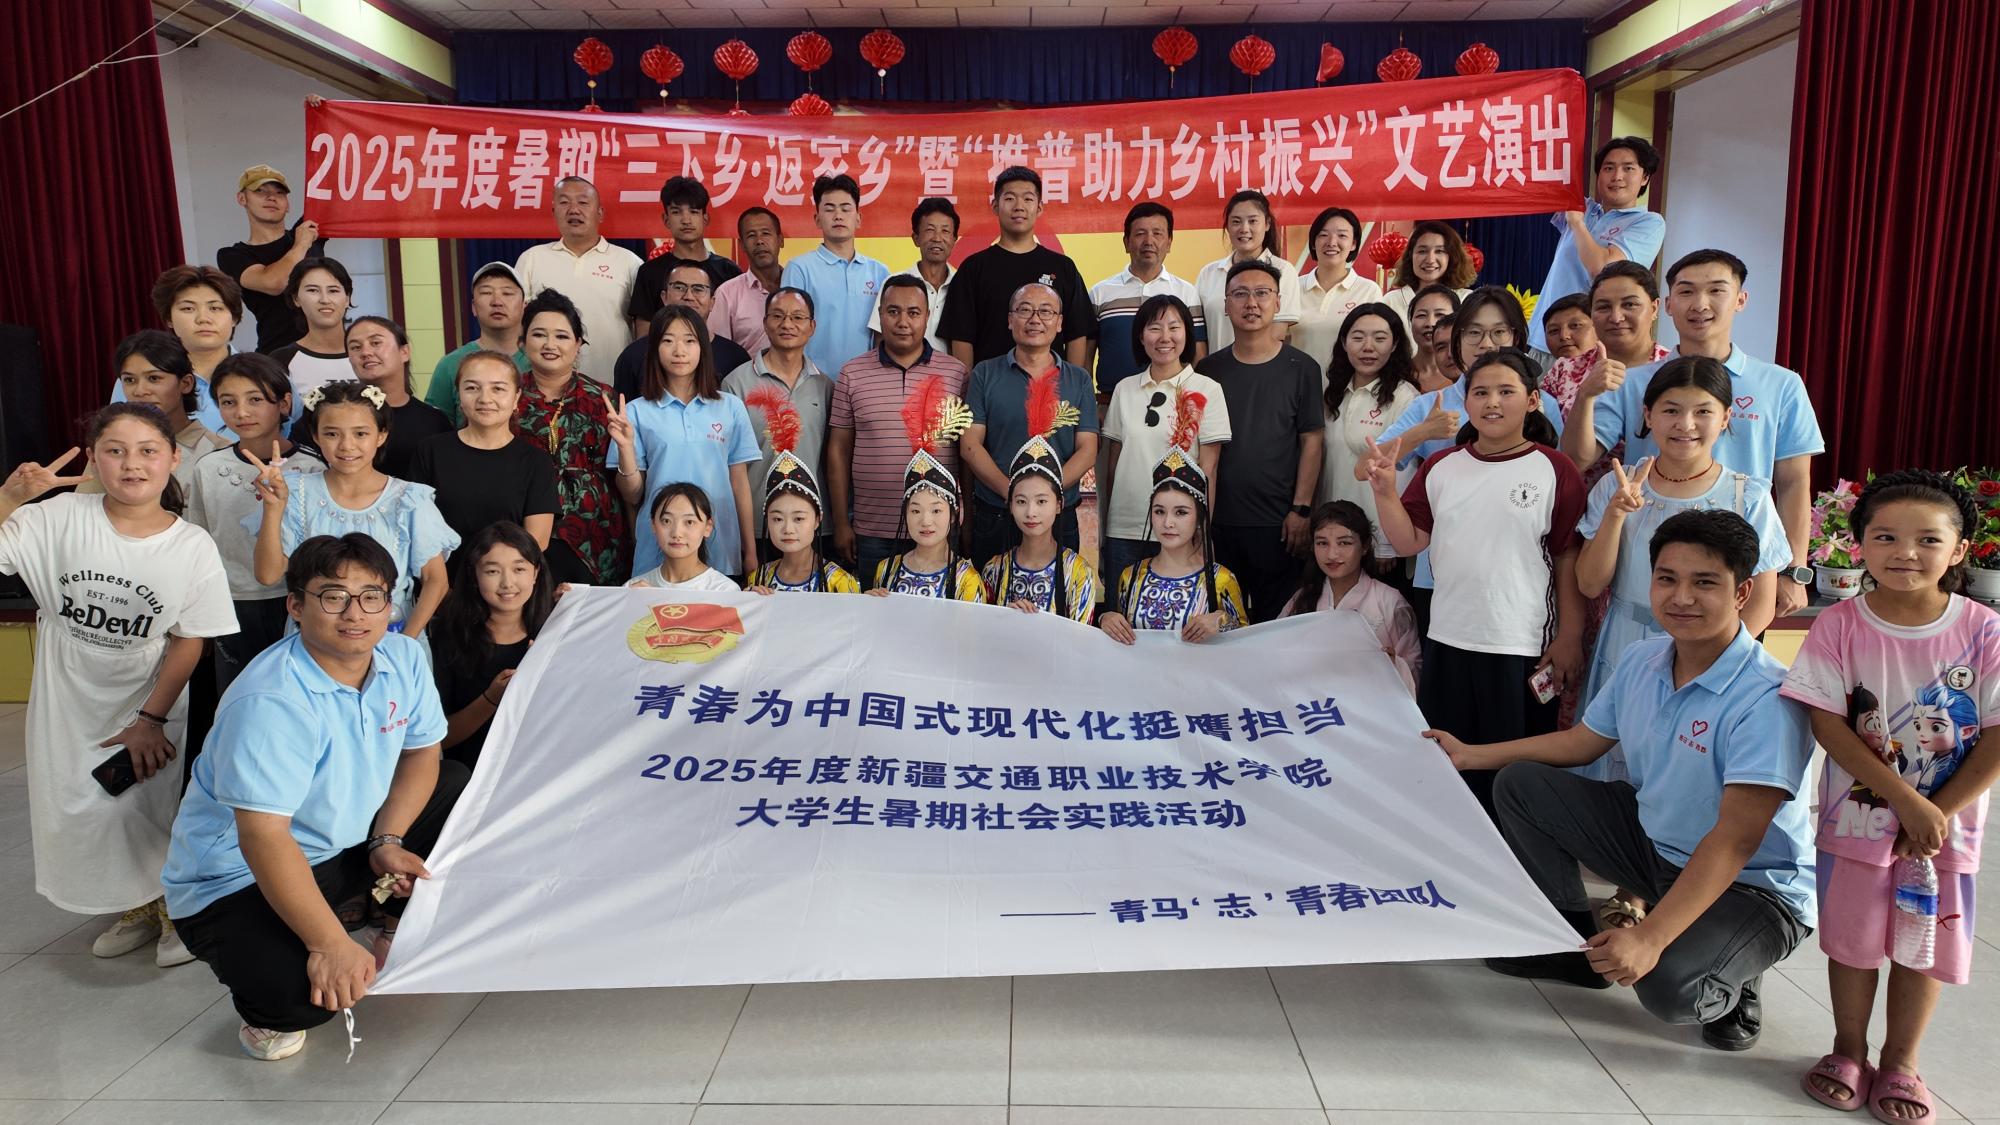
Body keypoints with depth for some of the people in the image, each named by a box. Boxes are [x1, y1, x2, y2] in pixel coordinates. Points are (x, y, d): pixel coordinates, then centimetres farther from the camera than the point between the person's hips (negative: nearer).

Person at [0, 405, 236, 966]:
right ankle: (136, 910, 36)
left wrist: (150, 718, -12)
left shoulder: (193, 547, -14)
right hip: (67, 702, 2)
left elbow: (188, 641, -10)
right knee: (75, 812, 11)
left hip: (148, 707, -2)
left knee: (154, 811, 1)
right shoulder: (60, 518, -12)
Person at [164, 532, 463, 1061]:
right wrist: (332, 945, -35)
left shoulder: (404, 657, -8)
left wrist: (386, 841, -12)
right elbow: (263, 838, -33)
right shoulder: (271, 701, -30)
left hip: (345, 844, 8)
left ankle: (402, 931, 16)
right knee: (297, 991, -31)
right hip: (238, 876, -7)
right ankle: (266, 1008, 7)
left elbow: (422, 753, 4)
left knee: (455, 790, 1)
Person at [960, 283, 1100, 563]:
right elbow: (969, 445, -2)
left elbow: (1087, 450, 1)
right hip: (993, 516, -1)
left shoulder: (1079, 380, 8)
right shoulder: (985, 374, 5)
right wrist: (1010, 491, -17)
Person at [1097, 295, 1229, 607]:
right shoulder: (1124, 390, 9)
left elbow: (1208, 470, -3)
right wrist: (1103, 528, 10)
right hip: (1123, 531, 3)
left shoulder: (1206, 390, -1)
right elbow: (1112, 462, 12)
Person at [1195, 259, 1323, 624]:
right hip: (1218, 521, 2)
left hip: (1278, 523, -2)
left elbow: (1313, 441, 0)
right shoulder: (1208, 369, 7)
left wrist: (1302, 509, -7)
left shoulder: (1301, 368, 2)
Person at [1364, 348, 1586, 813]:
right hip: (1446, 640, 4)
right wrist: (1385, 491, -12)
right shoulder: (1441, 468, 6)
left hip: (1522, 648, -4)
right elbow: (1409, 541, 2)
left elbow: (1570, 559, -4)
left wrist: (1570, 637, -6)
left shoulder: (1555, 471, -5)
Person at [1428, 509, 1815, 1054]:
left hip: (1753, 887, -7)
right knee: (1520, 785, 1)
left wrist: (1650, 937, -40)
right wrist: (1472, 755, 12)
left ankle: (1726, 990, 4)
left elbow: (1735, 840, -33)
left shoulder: (1766, 699, -28)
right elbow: (1581, 741, 12)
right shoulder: (1641, 661, -4)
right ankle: (1578, 942, 12)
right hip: (1654, 840, 7)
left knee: (1666, 985, -35)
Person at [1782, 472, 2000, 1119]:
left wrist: (1938, 812, -14)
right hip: (1855, 819, -1)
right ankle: (1849, 1050, 32)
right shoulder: (1840, 626, -11)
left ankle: (1900, 1061, 33)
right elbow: (1827, 725, -14)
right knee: (1851, 940, 11)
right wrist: (1905, 799, -19)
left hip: (1945, 825, 1)